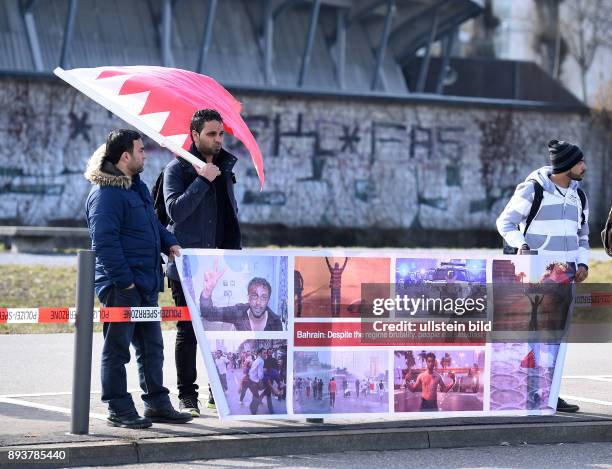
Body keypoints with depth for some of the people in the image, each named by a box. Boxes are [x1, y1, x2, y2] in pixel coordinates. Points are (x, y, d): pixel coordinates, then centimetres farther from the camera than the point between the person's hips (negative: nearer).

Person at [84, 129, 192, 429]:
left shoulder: (137, 187, 15)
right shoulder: (105, 193, -17)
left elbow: (152, 224, 29)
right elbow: (105, 242, -21)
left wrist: (169, 243, 10)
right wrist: (124, 279, -21)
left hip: (146, 284, 10)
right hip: (120, 287, -10)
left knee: (152, 347, 15)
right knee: (117, 348, -1)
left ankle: (157, 404, 23)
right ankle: (119, 410, 5)